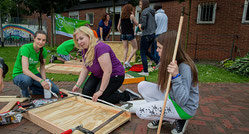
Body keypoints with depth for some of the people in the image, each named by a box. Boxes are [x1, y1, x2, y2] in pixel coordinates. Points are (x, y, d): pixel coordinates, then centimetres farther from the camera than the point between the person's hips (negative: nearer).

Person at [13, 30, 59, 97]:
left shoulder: (43, 51, -7)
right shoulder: (25, 48, -25)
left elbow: (42, 69, -1)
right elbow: (25, 70, -35)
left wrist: (45, 81, -19)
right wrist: (41, 80, -43)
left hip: (34, 74, 5)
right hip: (19, 74, -5)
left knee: (55, 90, -8)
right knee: (27, 79, -43)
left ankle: (32, 88, 13)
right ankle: (24, 92, -6)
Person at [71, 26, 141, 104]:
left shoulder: (100, 48, -30)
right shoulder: (85, 50, -1)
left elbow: (108, 71, -32)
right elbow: (85, 69, 6)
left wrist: (101, 91, -27)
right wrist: (77, 85, -3)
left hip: (114, 75, -9)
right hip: (98, 75, 9)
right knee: (86, 93, -3)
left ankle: (126, 96, 1)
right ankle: (111, 91, 14)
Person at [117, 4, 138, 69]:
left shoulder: (121, 17, 10)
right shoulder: (131, 16, -3)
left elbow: (118, 27, 9)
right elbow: (136, 24, 6)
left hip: (123, 34, 5)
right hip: (130, 34, -5)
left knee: (125, 49, 11)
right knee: (135, 48, 8)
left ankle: (124, 64, 9)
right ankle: (127, 61, -5)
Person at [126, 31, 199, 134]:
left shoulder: (185, 67, -28)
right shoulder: (169, 62, -2)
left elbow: (182, 101, -31)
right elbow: (165, 87, 8)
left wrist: (176, 75, -39)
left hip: (184, 108, -8)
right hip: (171, 97, 8)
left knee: (140, 111, -15)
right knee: (142, 86, -3)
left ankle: (179, 120, 1)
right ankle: (162, 115, 5)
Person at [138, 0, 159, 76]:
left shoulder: (145, 12, -10)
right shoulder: (152, 12, 15)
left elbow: (144, 25, -20)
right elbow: (156, 25, 15)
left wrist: (140, 26, 3)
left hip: (146, 35, -9)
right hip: (153, 35, 9)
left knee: (143, 53, 1)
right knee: (145, 51, 22)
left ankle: (145, 72, 5)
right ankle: (158, 63, 16)